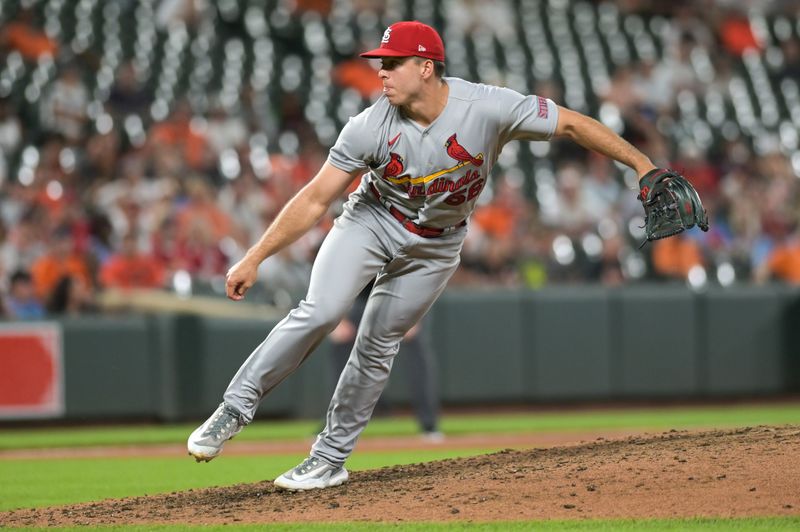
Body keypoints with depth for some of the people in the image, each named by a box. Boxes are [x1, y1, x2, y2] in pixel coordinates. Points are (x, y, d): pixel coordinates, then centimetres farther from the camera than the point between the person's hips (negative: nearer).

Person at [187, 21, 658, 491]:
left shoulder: (488, 108, -27)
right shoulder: (371, 127, -24)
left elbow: (571, 123, -19)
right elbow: (315, 200, -19)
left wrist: (641, 164, -22)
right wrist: (253, 259, -22)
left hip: (434, 248, 1)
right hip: (370, 223, -1)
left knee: (378, 347, 2)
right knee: (320, 313, -21)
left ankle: (332, 458, 15)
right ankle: (235, 409, -12)